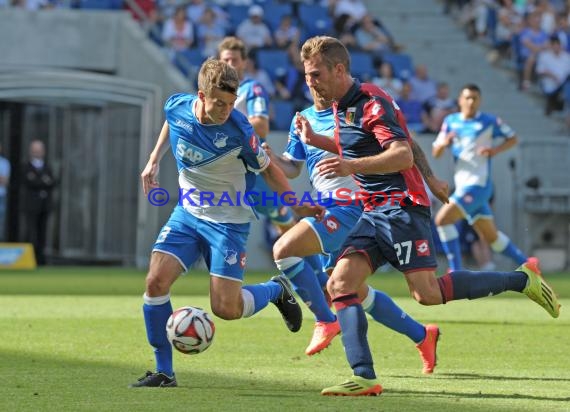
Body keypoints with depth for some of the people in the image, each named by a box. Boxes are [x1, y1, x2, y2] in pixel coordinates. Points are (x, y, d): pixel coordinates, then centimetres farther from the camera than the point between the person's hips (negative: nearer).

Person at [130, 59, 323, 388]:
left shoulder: (238, 130, -23)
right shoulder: (177, 107, -11)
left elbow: (268, 169, -6)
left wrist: (298, 206, -10)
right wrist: (154, 161, 12)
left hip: (228, 221, -4)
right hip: (187, 212, 4)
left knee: (225, 308, -10)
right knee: (156, 282, -13)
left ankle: (277, 290, 23)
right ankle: (164, 372, 0)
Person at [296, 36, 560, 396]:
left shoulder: (372, 102, -14)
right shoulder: (341, 106, 15)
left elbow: (403, 154, -26)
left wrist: (352, 167, -36)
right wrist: (315, 139, 21)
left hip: (402, 206, -9)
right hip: (373, 212, 9)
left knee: (428, 293, -15)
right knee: (340, 283, -9)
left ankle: (521, 279, 2)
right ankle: (364, 378, -14)